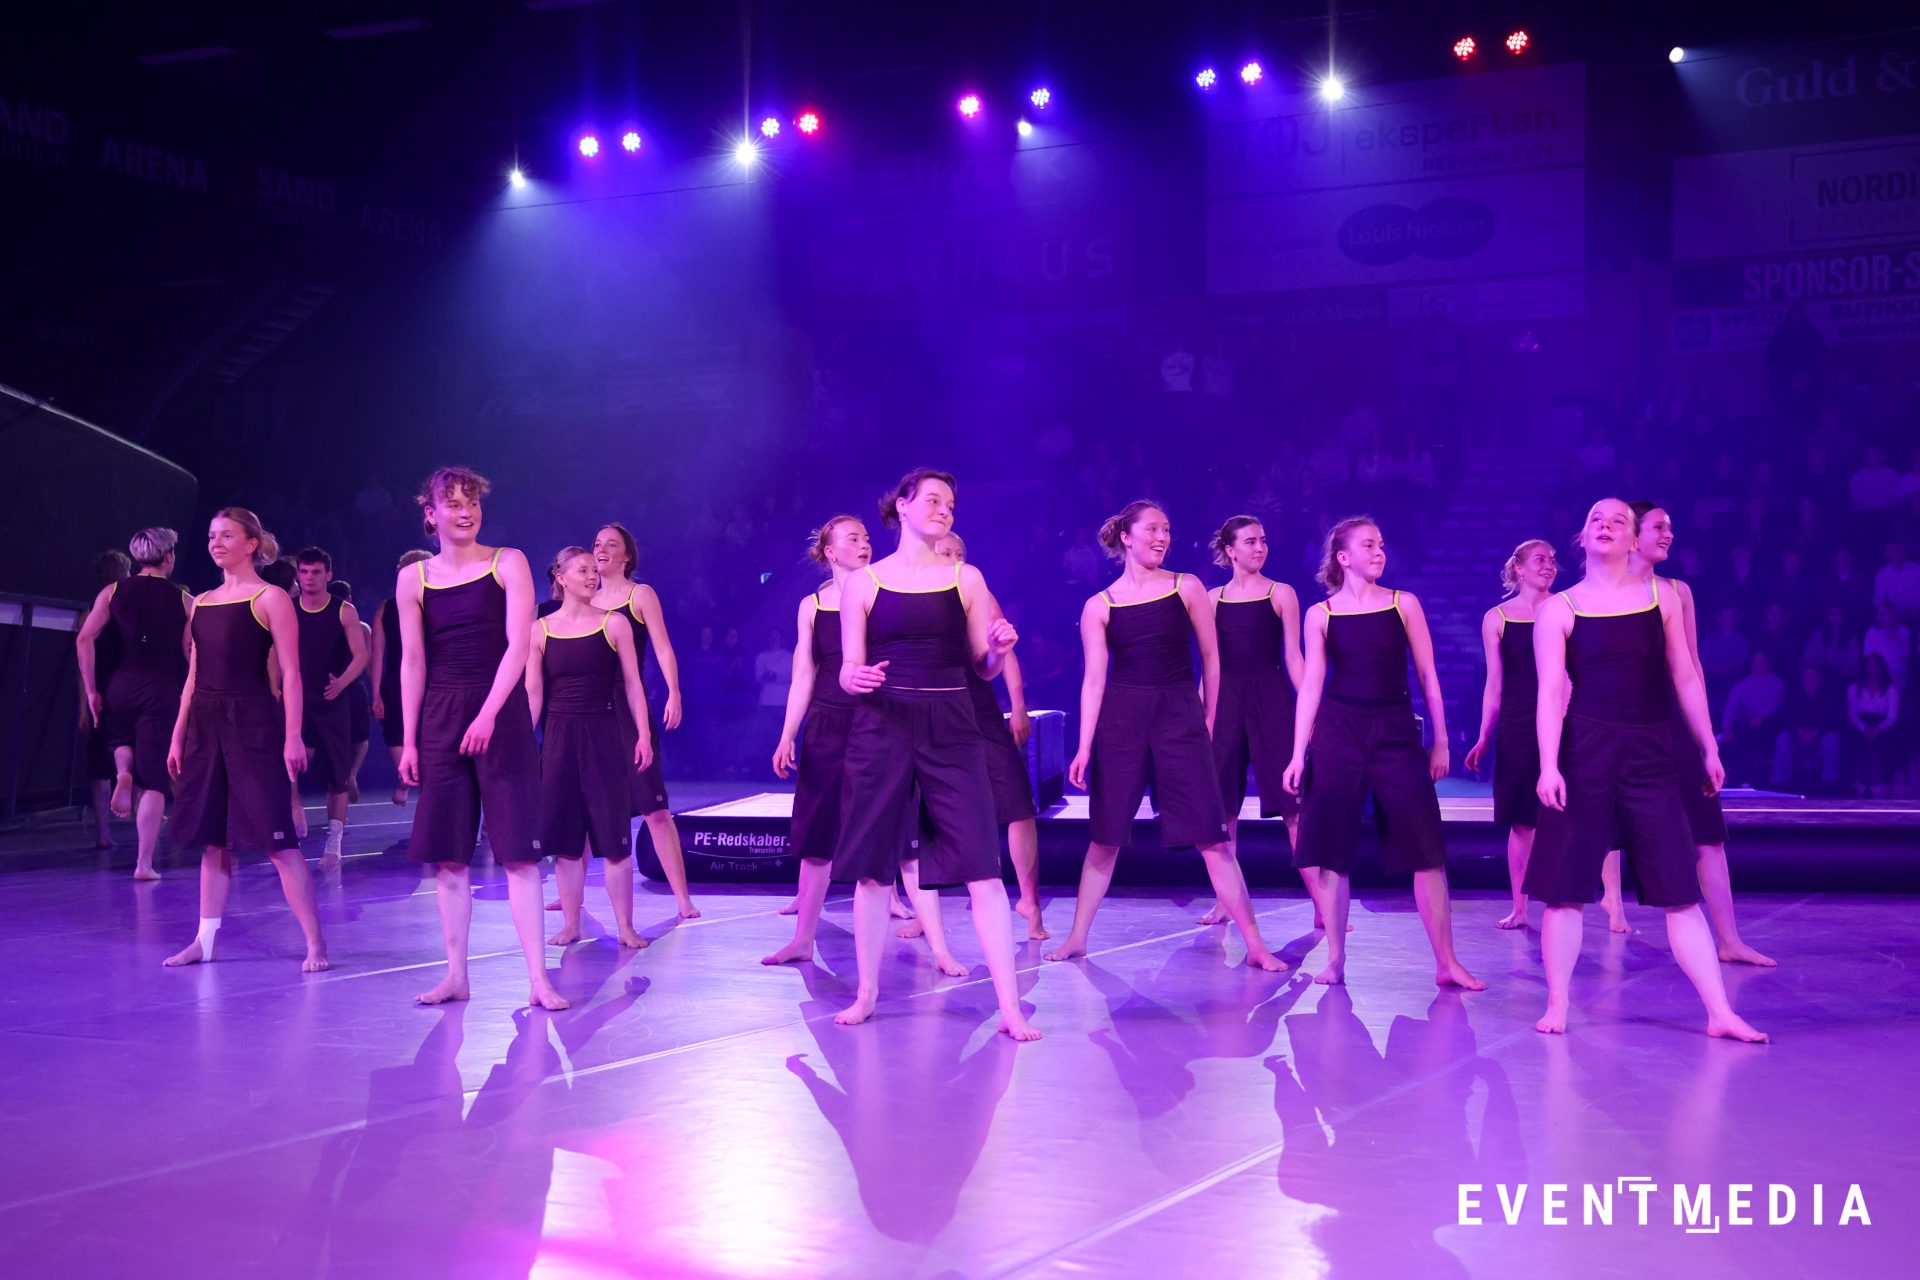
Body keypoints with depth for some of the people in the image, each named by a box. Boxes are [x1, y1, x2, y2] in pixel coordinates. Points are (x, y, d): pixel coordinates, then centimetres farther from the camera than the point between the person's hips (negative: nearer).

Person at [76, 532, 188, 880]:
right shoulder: (184, 601, 4)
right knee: (154, 778, 2)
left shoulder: (113, 592, 7)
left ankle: (123, 771, 2)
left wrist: (91, 690, 2)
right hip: (163, 691, -2)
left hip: (120, 685, 2)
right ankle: (144, 862, -3)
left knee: (123, 738, 36)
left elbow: (85, 639, -3)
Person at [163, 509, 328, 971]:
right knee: (212, 837, 10)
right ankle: (205, 939, 16)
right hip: (205, 724, 7)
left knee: (276, 837, -9)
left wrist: (293, 736, -16)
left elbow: (290, 674, -9)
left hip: (253, 724, -6)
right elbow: (193, 677, 18)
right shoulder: (202, 603, 15)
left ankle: (315, 943, -6)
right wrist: (178, 734, 14)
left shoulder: (270, 599, -4)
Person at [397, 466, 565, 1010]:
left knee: (519, 851, -5)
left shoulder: (508, 563, -1)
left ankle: (539, 978, -4)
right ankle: (456, 975, 13)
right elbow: (412, 663, 7)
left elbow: (518, 645, -9)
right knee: (447, 855, 4)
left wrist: (488, 714, -19)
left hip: (502, 715, -3)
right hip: (440, 719, 3)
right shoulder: (413, 578, 6)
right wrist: (408, 740, 3)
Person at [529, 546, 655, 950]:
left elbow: (632, 684, 2)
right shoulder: (540, 630, 4)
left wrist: (642, 735, -5)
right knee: (563, 836, 4)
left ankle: (625, 926, 4)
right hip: (558, 737, 1)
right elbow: (533, 692, 5)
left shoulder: (614, 624, 2)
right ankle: (571, 924, 14)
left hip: (604, 736, -1)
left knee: (612, 834, -2)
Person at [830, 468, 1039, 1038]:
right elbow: (848, 669, 5)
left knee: (982, 867, -8)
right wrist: (856, 680, -18)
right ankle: (866, 994, 21)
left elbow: (984, 667, 11)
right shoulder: (863, 583, 5)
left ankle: (1011, 1008, -7)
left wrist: (999, 649, -12)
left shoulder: (966, 579, 9)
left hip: (952, 729, 0)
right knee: (873, 865, 4)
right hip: (883, 728, 0)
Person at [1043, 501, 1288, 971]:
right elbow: (1094, 678, 1)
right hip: (1120, 719, 0)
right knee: (1106, 836, 5)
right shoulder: (1099, 606, 4)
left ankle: (1255, 946, -1)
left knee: (1212, 837, -4)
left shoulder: (1187, 588, 4)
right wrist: (1084, 748, -5)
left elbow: (1210, 659, 7)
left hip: (1180, 715, 0)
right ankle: (1077, 937, 18)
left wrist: (1207, 721, 6)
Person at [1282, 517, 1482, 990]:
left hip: (1396, 732, 0)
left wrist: (1441, 741, 3)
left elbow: (1427, 676, 6)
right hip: (1337, 732, 0)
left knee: (1426, 848, -4)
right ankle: (1335, 960, 10)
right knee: (1332, 849, 1)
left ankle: (1446, 963, 1)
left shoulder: (1404, 604, 5)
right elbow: (1312, 684, 2)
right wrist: (1298, 754, -3)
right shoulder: (1321, 614, 4)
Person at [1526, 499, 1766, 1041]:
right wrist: (1548, 766, -14)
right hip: (1584, 750, -2)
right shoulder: (1559, 609, 1)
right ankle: (1557, 1005, 9)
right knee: (1566, 886, -1)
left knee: (1680, 890, 2)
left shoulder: (1661, 596, 8)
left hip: (1651, 753, 2)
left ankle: (1720, 1013, 4)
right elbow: (1551, 691, -5)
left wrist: (1708, 748, 10)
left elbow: (1685, 677, 11)